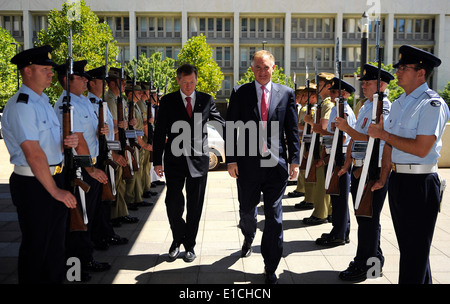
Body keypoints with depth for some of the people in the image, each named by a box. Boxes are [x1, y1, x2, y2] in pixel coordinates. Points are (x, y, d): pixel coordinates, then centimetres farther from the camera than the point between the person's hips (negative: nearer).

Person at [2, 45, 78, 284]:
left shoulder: (43, 101, 14)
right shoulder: (20, 106, -17)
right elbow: (33, 154, -22)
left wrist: (67, 143, -1)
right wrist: (55, 191, -19)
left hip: (54, 179, 9)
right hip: (34, 186, -9)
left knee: (56, 243, 20)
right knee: (36, 247, 6)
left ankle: (55, 280, 36)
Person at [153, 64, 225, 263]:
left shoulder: (206, 100, 4)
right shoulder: (168, 101, 3)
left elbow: (221, 124, 12)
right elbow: (159, 132, 3)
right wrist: (157, 160, -1)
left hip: (198, 160, 0)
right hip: (175, 159, 0)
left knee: (195, 206, 8)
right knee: (173, 203, 2)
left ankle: (189, 245, 25)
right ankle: (178, 239, 29)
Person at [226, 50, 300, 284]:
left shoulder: (286, 93, 6)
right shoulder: (240, 93, 3)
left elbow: (292, 129, 6)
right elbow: (230, 129, 1)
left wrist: (295, 159, 0)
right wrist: (231, 160, -5)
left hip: (276, 163, 0)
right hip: (248, 162, 1)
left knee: (274, 217, 3)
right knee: (246, 210, 16)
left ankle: (270, 268, 17)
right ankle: (248, 238, 50)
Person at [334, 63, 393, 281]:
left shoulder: (384, 109, -13)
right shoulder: (365, 107, 16)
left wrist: (346, 128, -23)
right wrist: (347, 164, 14)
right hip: (359, 169, 9)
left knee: (368, 219, 0)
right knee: (363, 217, 17)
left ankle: (364, 266, 11)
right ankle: (374, 258, 32)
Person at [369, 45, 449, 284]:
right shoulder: (399, 103, 13)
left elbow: (421, 148, -23)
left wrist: (384, 134, -16)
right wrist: (383, 177, 13)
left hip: (419, 183, -9)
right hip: (397, 180, 9)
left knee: (415, 249, 3)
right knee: (406, 244, 20)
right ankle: (423, 281, 36)